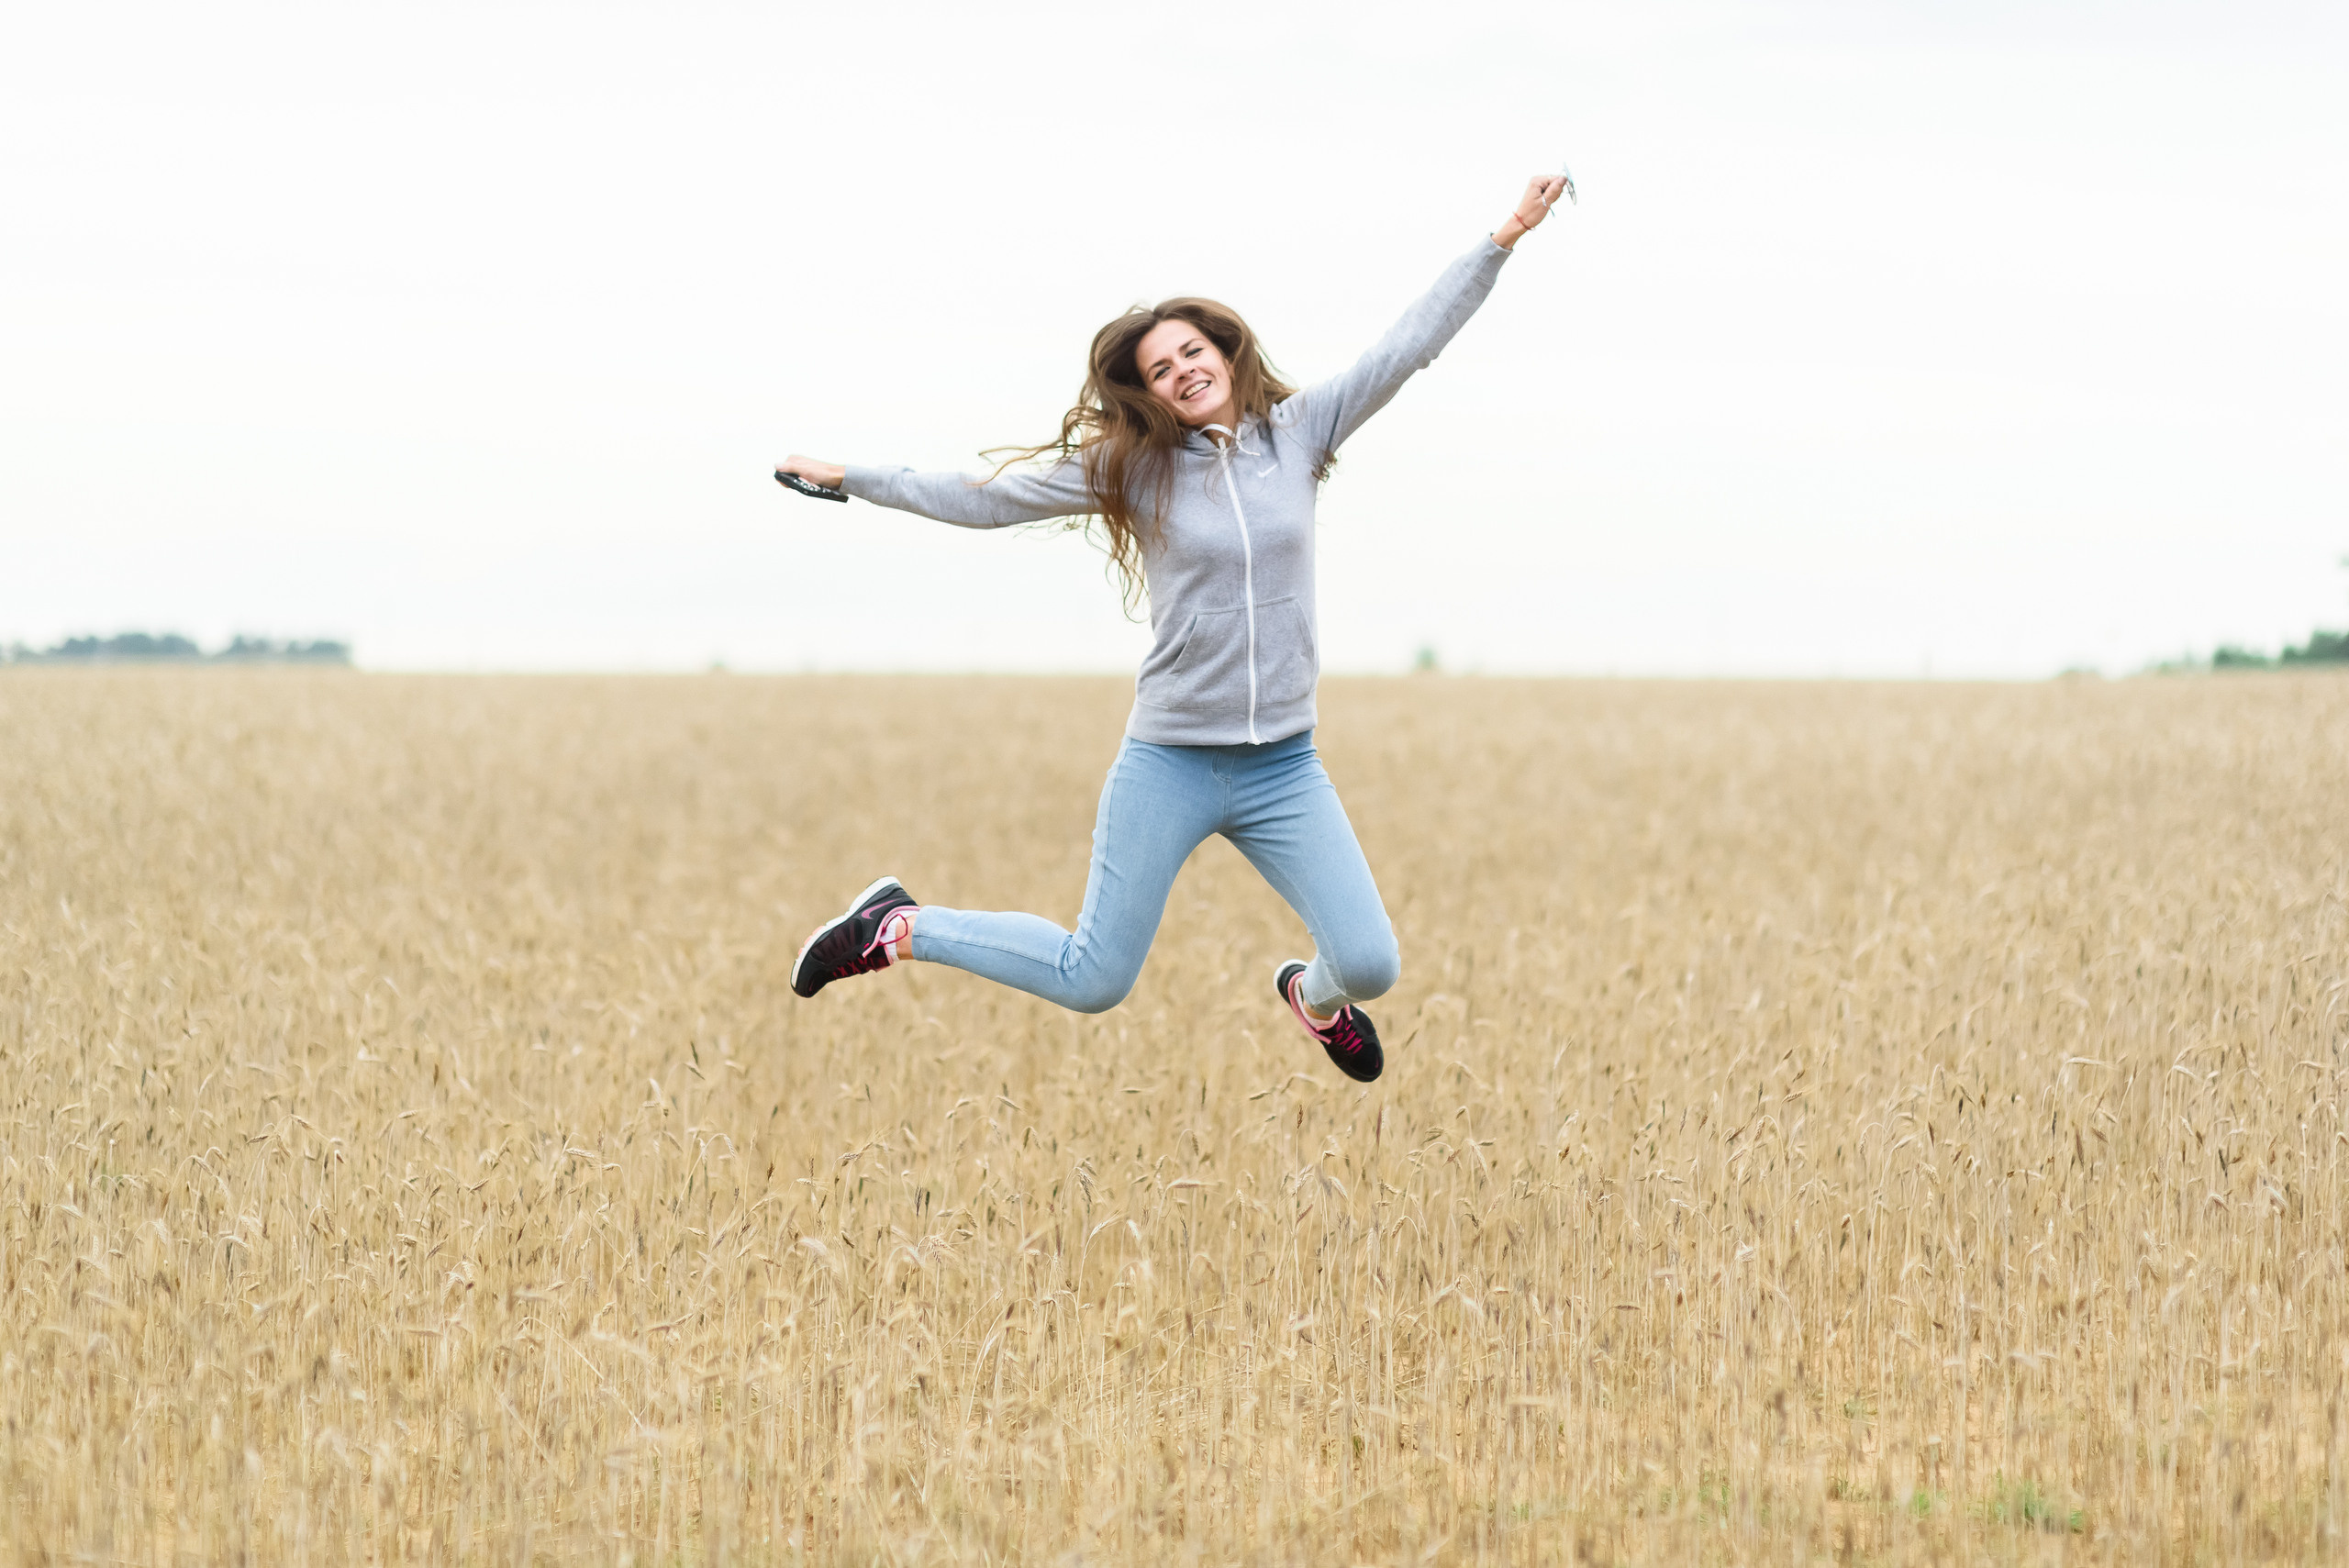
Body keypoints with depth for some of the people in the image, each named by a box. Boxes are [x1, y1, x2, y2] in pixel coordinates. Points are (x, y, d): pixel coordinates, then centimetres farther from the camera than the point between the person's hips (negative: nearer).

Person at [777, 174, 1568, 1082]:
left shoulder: (1298, 432, 4)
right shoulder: (1132, 467, -1)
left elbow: (1408, 347, 4)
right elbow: (986, 501, 4)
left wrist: (1504, 237, 0)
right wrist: (851, 481, 5)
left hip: (1282, 768, 2)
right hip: (1169, 764, -2)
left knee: (1370, 966, -7)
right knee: (1091, 983, 1)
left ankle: (1314, 997, 31)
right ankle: (898, 928, 22)